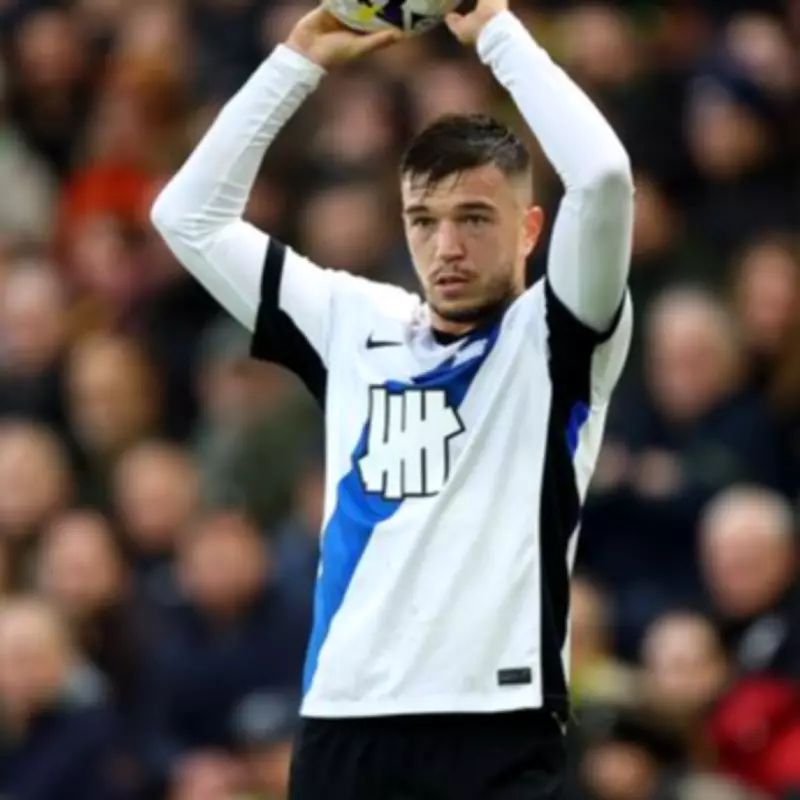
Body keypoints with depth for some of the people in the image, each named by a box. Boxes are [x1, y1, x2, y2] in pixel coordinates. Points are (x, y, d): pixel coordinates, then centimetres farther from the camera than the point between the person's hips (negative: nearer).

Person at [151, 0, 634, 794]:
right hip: (343, 724, 5)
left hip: (497, 731, -5)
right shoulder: (353, 324, 16)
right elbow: (189, 215, 17)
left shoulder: (555, 337, 2)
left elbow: (602, 176, -16)